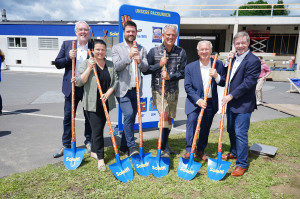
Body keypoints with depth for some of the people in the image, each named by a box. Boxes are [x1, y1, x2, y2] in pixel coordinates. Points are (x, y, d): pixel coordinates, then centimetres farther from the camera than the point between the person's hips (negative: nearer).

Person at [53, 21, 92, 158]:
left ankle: (89, 142, 28)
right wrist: (68, 58, -12)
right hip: (71, 87, 1)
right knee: (68, 117, 7)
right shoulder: (67, 44, 6)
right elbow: (57, 63, 5)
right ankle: (66, 145, 21)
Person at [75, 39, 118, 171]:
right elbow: (79, 82, -10)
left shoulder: (110, 64, 9)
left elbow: (115, 81, 7)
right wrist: (89, 68, -18)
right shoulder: (86, 63, -3)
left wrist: (108, 93, -9)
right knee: (97, 130, -5)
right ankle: (100, 158, 6)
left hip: (106, 103, 4)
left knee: (99, 128, 15)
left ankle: (94, 151, 33)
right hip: (92, 103, -4)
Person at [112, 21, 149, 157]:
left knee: (132, 118, 9)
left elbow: (146, 68, 3)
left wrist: (139, 61, -18)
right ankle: (131, 146, -6)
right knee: (129, 115, -18)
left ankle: (124, 146, 24)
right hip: (123, 89, -4)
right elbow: (117, 66, -9)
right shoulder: (117, 48, 4)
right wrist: (129, 56, -23)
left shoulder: (141, 49, 12)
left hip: (136, 89, 4)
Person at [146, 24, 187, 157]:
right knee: (164, 115, -14)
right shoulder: (154, 51, -2)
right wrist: (159, 64, -16)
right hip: (158, 89, -3)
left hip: (173, 90, 3)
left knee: (169, 118, 11)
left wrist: (170, 76, -18)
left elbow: (183, 72, -1)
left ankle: (164, 144, 31)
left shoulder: (181, 52, 2)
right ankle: (165, 146, 0)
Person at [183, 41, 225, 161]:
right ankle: (189, 150, -10)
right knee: (191, 121, -20)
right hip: (194, 101, -2)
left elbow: (224, 83, 1)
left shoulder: (218, 64, 0)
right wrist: (198, 100, -19)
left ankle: (200, 150, 27)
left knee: (206, 127, 10)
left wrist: (216, 76, -20)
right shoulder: (190, 67, -6)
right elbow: (188, 86, -8)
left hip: (211, 102, 2)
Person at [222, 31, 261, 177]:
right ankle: (234, 153, 41)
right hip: (231, 102, 8)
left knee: (240, 134, -5)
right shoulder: (234, 58, 11)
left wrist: (231, 95, -20)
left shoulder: (253, 60, -14)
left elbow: (248, 83, -20)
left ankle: (242, 164, 9)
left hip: (244, 104, -8)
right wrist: (229, 61, 3)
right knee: (231, 130, 20)